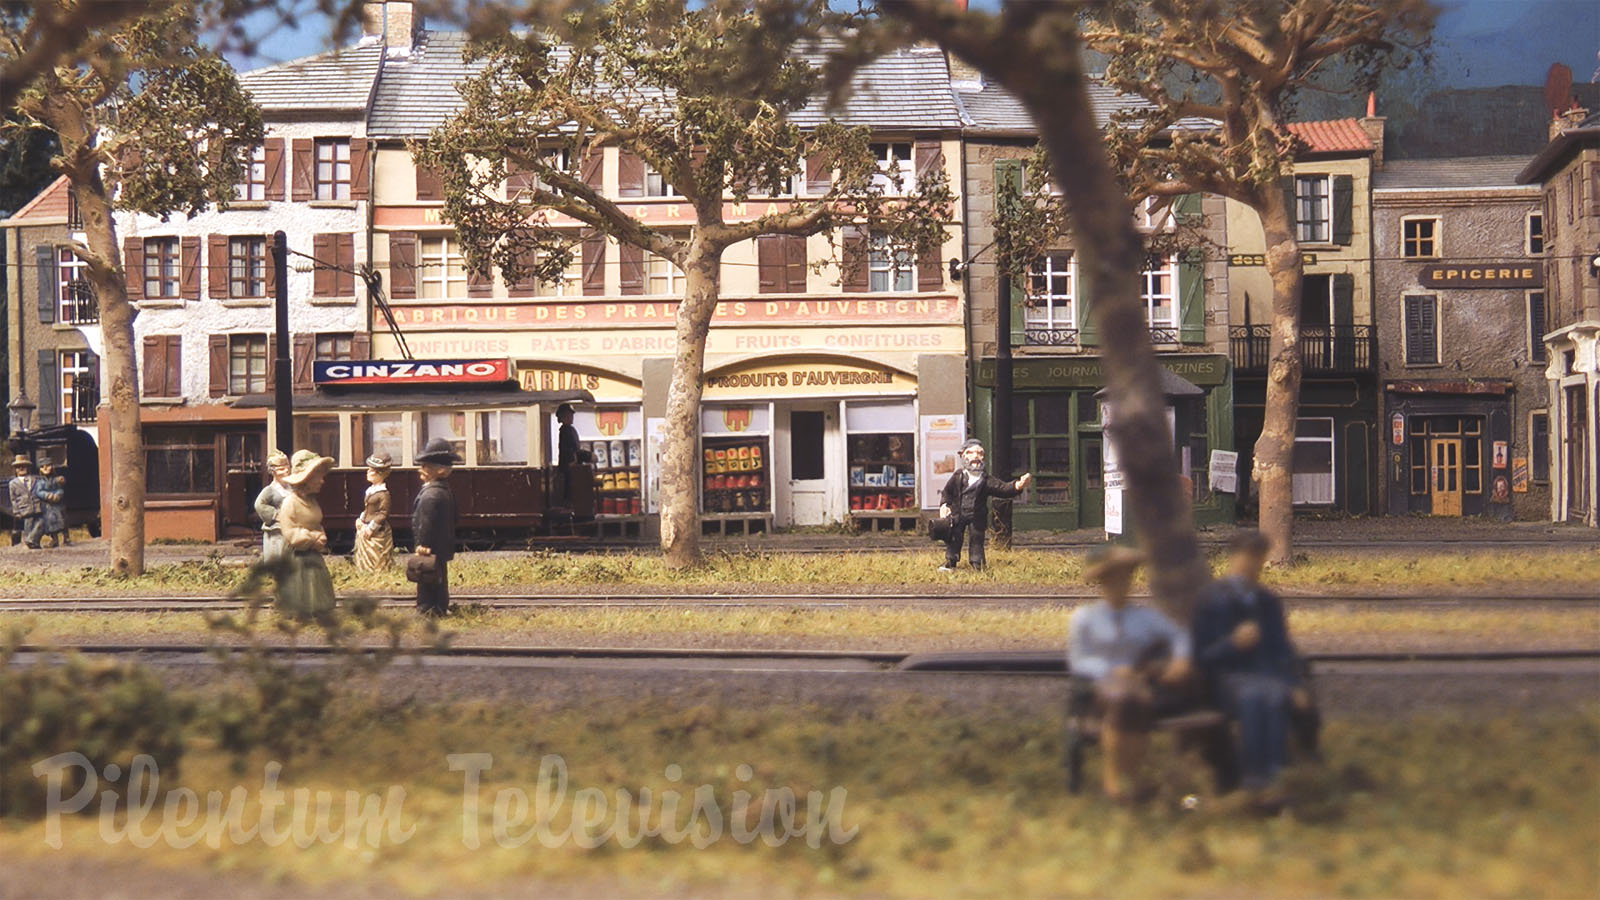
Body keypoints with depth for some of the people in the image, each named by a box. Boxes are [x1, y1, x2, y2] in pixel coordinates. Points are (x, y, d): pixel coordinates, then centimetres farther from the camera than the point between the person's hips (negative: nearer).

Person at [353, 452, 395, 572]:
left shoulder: (383, 494, -20)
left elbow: (383, 514, -21)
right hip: (365, 529, 10)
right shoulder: (371, 490, 8)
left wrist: (371, 527, -20)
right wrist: (360, 520, 8)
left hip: (377, 532, -10)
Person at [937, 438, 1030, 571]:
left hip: (977, 516, 1)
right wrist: (944, 505, -12)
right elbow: (947, 491, 3)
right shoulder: (958, 476, -3)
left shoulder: (986, 480, -3)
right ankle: (950, 561, 14)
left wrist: (1017, 486, -28)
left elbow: (1002, 488, -12)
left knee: (977, 538, 4)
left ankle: (977, 562, 16)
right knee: (954, 538, 3)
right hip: (958, 514, 0)